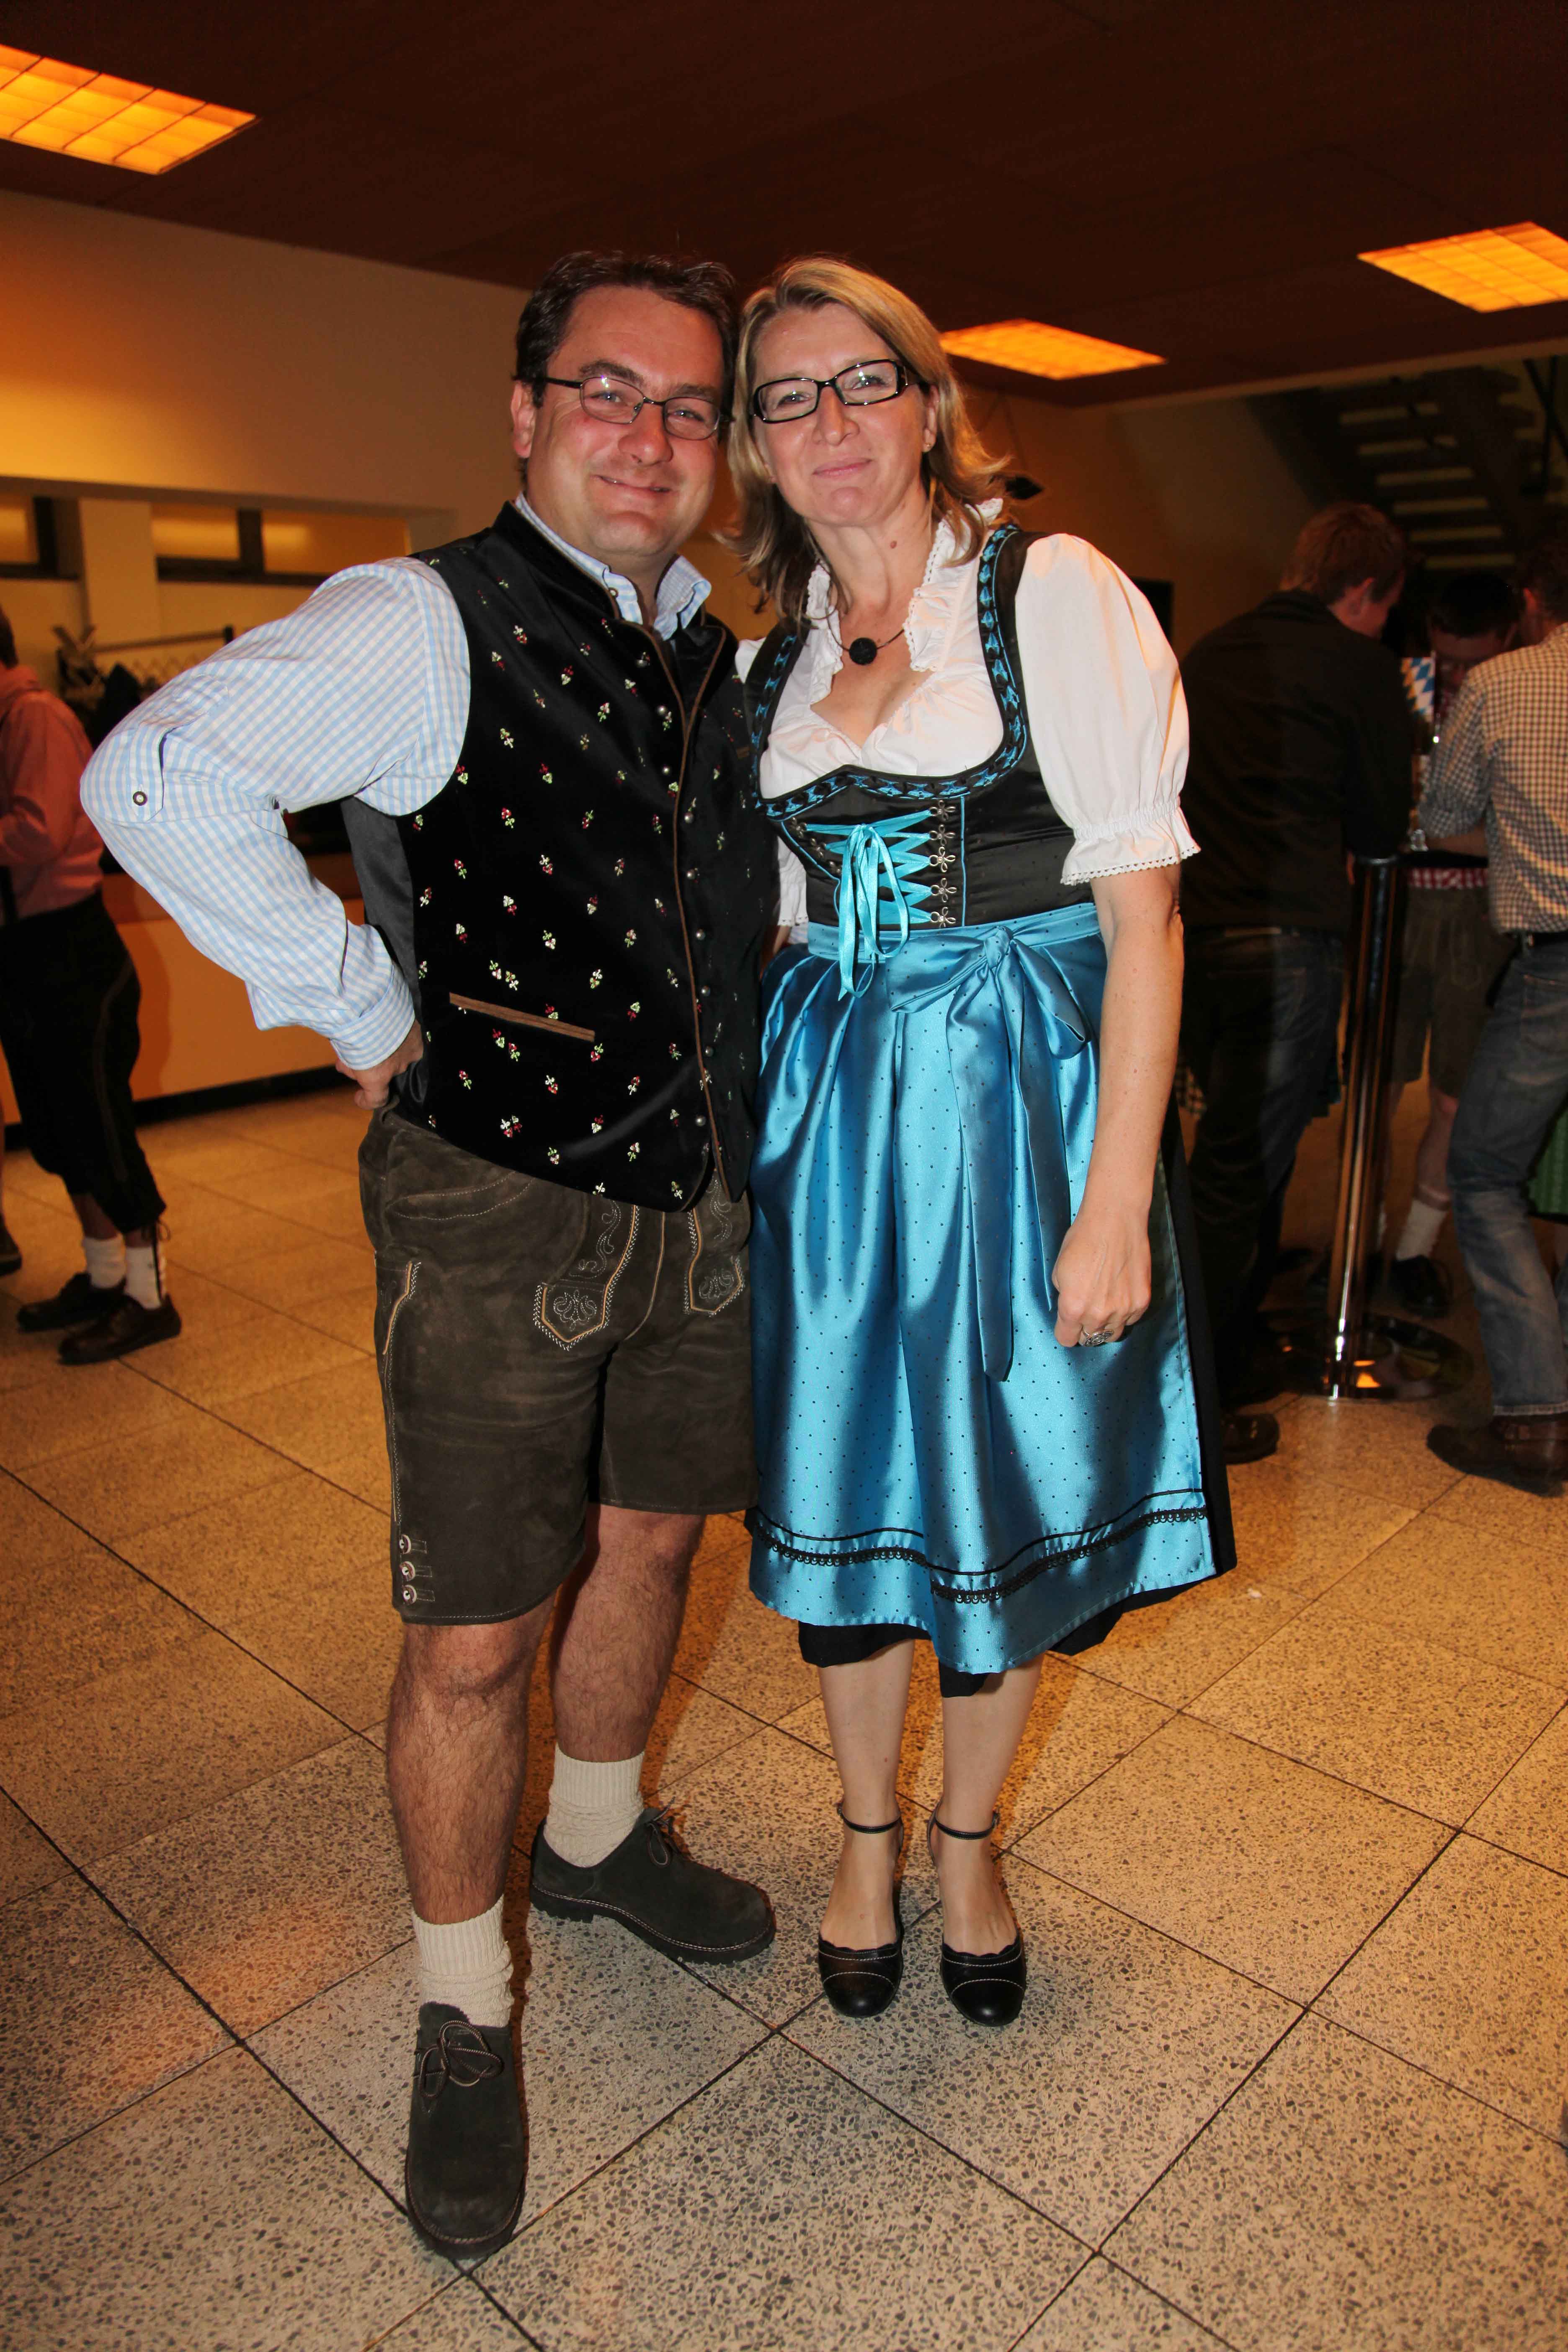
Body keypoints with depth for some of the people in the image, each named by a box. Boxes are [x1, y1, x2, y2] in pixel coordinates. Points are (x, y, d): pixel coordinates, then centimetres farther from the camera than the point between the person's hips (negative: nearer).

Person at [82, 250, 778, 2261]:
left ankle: (595, 1839, 49)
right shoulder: (422, 623, -12)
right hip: (497, 1212, -6)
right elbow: (159, 776, -23)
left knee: (649, 1542, 21)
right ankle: (461, 2019, 29)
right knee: (474, 1641, 2)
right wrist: (364, 1011, -18)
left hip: (701, 1198, 7)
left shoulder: (717, 652, 10)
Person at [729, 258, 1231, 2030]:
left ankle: (967, 1838, 35)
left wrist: (1119, 1199, -16)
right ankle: (867, 1834, 36)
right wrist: (765, 1125, 8)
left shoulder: (1057, 593, -6)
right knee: (839, 1479, 10)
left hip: (1023, 1090, -4)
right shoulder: (775, 652, 9)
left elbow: (1143, 911, -11)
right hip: (831, 1106, 4)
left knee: (1010, 1491, 8)